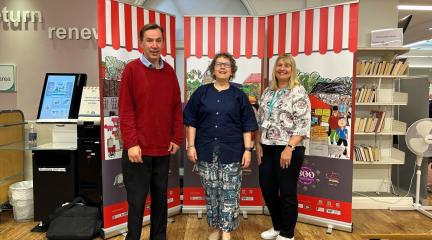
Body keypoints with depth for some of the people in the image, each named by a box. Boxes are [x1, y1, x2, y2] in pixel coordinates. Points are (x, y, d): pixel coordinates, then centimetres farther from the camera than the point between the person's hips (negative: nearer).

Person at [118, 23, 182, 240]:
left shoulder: (169, 72, 8)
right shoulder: (131, 69, -5)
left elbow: (176, 107, 10)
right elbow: (125, 110, -9)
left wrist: (176, 138, 6)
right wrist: (131, 143, -14)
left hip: (163, 149, 5)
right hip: (139, 148, -4)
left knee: (160, 198, 15)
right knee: (137, 200, 6)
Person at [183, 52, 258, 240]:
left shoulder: (239, 95, 4)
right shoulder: (201, 93, 5)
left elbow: (247, 126, 3)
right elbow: (191, 122, 4)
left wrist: (247, 149, -4)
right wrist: (191, 146, -3)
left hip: (231, 152, -1)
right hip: (206, 151, 1)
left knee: (229, 193, 2)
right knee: (211, 192, 10)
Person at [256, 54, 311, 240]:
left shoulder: (299, 92, -7)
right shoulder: (267, 92, 12)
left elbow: (303, 124, -14)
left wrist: (289, 148, -20)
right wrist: (258, 145, 7)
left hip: (288, 150, -6)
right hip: (267, 149, 6)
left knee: (287, 193, 5)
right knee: (267, 189, 12)